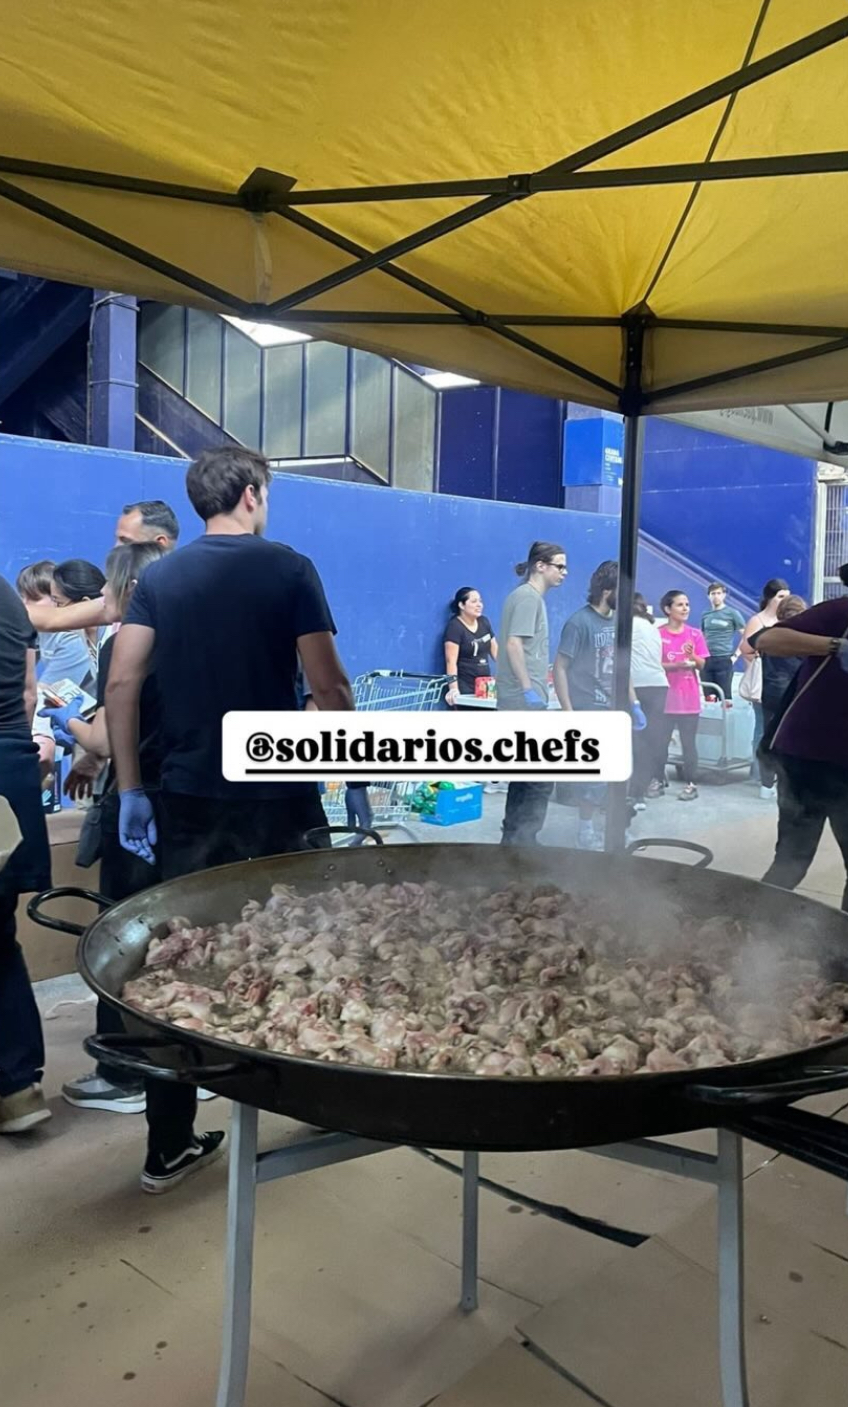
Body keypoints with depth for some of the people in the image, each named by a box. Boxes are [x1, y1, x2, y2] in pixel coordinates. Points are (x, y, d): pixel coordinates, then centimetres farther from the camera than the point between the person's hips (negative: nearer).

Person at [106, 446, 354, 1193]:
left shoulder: (159, 577, 6)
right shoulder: (289, 568, -5)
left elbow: (121, 683, 0)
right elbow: (327, 685, -9)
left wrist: (130, 789, 4)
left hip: (187, 798, 4)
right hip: (277, 796, -3)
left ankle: (169, 1147, 18)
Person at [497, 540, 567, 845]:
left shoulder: (531, 596, 19)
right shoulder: (527, 596, -10)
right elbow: (513, 644, -19)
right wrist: (528, 689, -22)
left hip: (522, 701, 10)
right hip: (524, 701, -10)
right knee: (541, 778, -8)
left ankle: (513, 839, 19)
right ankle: (522, 840, -4)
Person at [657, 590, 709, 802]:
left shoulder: (695, 634, 5)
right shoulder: (658, 634, -2)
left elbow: (702, 665, 4)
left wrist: (692, 656, -17)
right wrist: (677, 665, -19)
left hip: (689, 699, 1)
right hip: (665, 697, -1)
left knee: (688, 743, 2)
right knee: (661, 741, 4)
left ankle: (690, 784, 7)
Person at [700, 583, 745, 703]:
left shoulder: (732, 613, 0)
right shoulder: (705, 615, 12)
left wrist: (736, 655, -7)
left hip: (724, 660, -4)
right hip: (706, 660, 4)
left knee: (725, 697, -3)